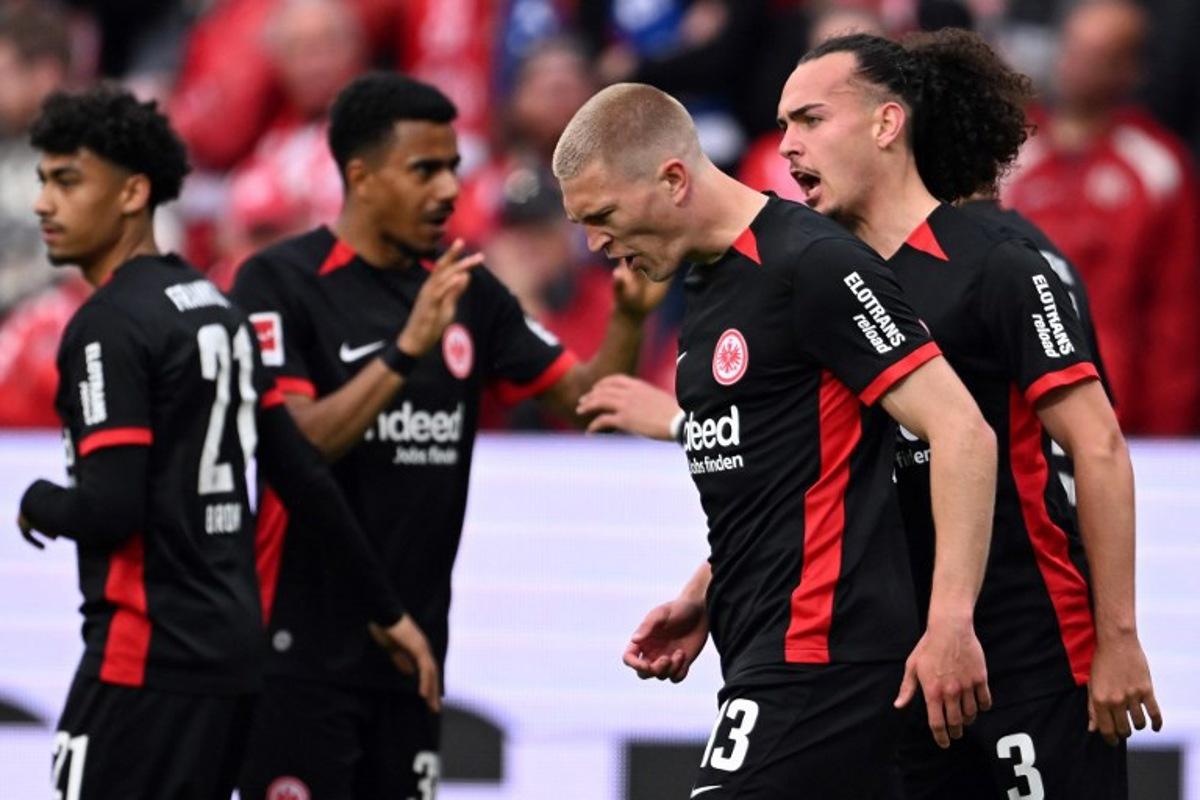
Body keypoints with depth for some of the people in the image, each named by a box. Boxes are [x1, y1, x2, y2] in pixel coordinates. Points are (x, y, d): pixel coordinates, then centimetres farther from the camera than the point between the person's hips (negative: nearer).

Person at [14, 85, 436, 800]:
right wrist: (385, 608, 22)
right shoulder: (216, 307, 14)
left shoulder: (109, 325, -13)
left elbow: (109, 510, -20)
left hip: (147, 661, -9)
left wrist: (37, 504, 1)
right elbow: (306, 477, 16)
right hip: (234, 647, 9)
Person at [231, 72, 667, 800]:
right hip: (306, 651, -6)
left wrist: (629, 318, -9)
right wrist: (405, 350, -30)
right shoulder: (281, 281, -10)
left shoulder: (466, 289, 8)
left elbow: (581, 397, 10)